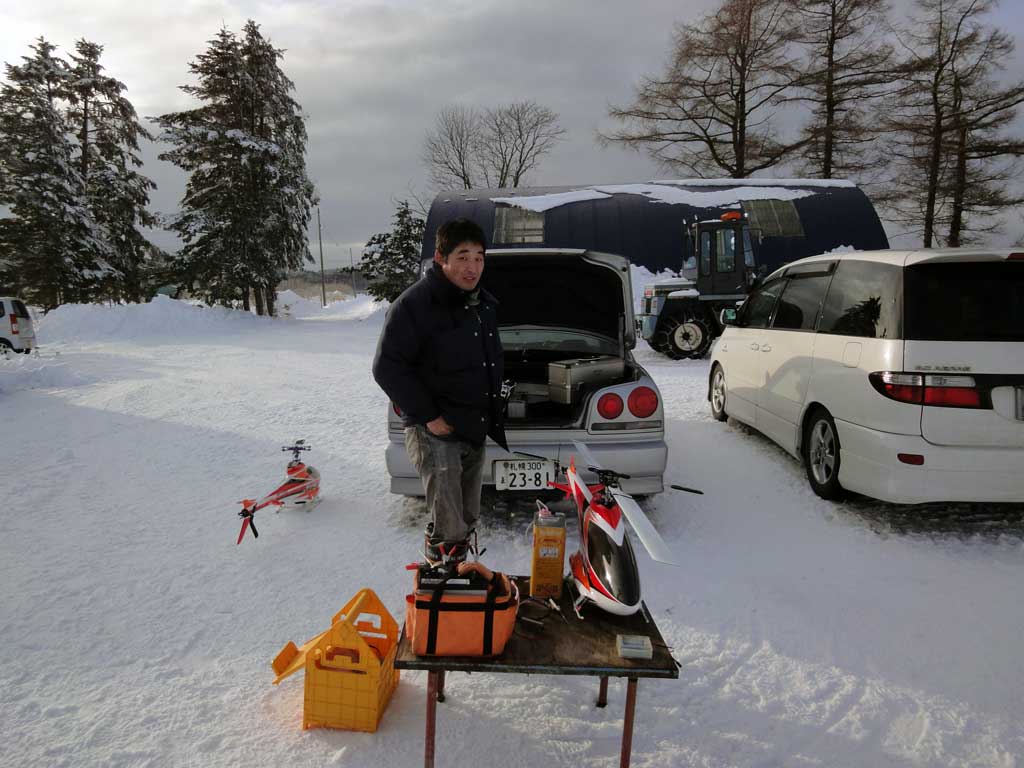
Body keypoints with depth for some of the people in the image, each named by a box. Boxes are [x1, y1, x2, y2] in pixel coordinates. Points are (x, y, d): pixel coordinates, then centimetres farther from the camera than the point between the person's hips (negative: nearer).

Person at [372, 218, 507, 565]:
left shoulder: (487, 305, 9)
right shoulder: (415, 304, -15)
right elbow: (387, 367, -16)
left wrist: (493, 413, 15)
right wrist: (428, 416, -18)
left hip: (476, 431, 8)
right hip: (437, 432, -7)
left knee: (466, 521, 20)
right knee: (448, 528, -12)